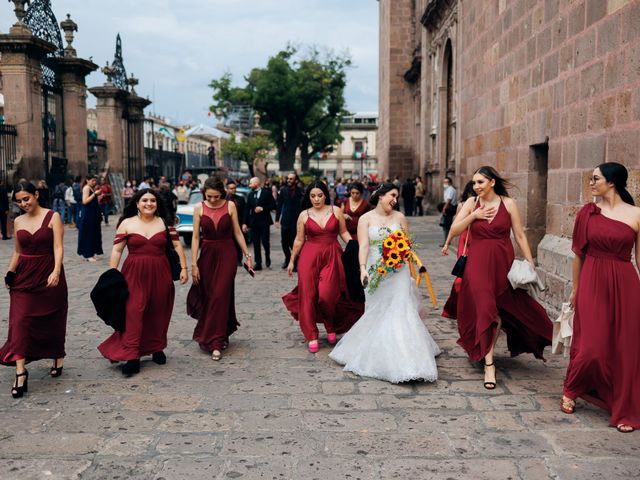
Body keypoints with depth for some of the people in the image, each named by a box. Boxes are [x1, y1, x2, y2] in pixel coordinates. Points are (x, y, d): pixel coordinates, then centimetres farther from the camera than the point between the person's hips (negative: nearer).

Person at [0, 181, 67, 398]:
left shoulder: (52, 217, -5)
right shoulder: (18, 221, 9)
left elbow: (58, 247, -13)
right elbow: (18, 251, 18)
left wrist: (56, 271, -26)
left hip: (49, 277, -3)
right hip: (24, 277, 3)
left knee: (52, 321, 9)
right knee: (20, 321, -8)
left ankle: (58, 358, 32)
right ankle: (20, 372, -7)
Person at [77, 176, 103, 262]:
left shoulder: (92, 188, 15)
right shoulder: (86, 188, -10)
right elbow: (85, 201, -21)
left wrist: (98, 194, 10)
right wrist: (95, 194, -20)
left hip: (93, 214, 9)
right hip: (87, 214, -9)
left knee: (94, 234, 10)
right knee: (88, 234, -4)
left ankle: (91, 254, 17)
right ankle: (88, 255, 1)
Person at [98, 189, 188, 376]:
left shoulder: (165, 222, 6)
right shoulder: (126, 223, 3)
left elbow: (177, 245, 6)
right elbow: (117, 250, 2)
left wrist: (184, 268, -1)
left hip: (160, 274, 2)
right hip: (134, 274, -1)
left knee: (158, 314, 10)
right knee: (133, 312, -9)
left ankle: (157, 349, 29)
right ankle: (132, 357, -10)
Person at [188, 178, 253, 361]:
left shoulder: (230, 206, -3)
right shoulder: (199, 208, -1)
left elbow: (237, 233, 3)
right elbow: (195, 237, -1)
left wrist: (247, 255, 2)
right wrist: (194, 264, -4)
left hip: (227, 254, -2)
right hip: (207, 254, 2)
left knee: (220, 296, -7)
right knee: (207, 297, 8)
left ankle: (216, 343, -2)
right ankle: (220, 336, 28)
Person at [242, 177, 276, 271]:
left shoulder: (267, 192, -1)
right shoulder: (250, 195, 11)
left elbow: (273, 206, -3)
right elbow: (247, 209, 9)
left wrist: (262, 208, -14)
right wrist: (245, 223, 4)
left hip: (264, 221, -4)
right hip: (253, 222, 4)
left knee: (265, 241, -7)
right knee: (256, 243, 3)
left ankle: (267, 257, 22)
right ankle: (258, 263, 7)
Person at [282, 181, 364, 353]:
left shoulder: (336, 211, 2)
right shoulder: (304, 215, 2)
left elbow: (344, 232, 8)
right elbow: (299, 240, 9)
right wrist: (291, 261, 12)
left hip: (332, 256, -1)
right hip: (309, 257, 1)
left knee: (327, 294, -10)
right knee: (308, 294, -2)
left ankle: (331, 327, 20)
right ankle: (312, 336, 8)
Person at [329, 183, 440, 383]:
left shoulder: (400, 218, 8)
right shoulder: (366, 219, 2)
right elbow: (363, 246, -9)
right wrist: (363, 268, -23)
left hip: (398, 271, 1)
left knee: (399, 311, -9)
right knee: (377, 313, 4)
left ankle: (404, 359, -9)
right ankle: (377, 356, 19)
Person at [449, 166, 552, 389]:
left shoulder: (508, 203, -2)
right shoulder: (471, 203, 1)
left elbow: (520, 235, -1)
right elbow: (454, 231, -3)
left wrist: (530, 262, -4)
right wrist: (474, 215, -14)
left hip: (503, 262, 1)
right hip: (478, 262, 0)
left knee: (501, 309, 11)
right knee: (485, 309, -4)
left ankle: (486, 352, 34)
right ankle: (489, 363, 0)